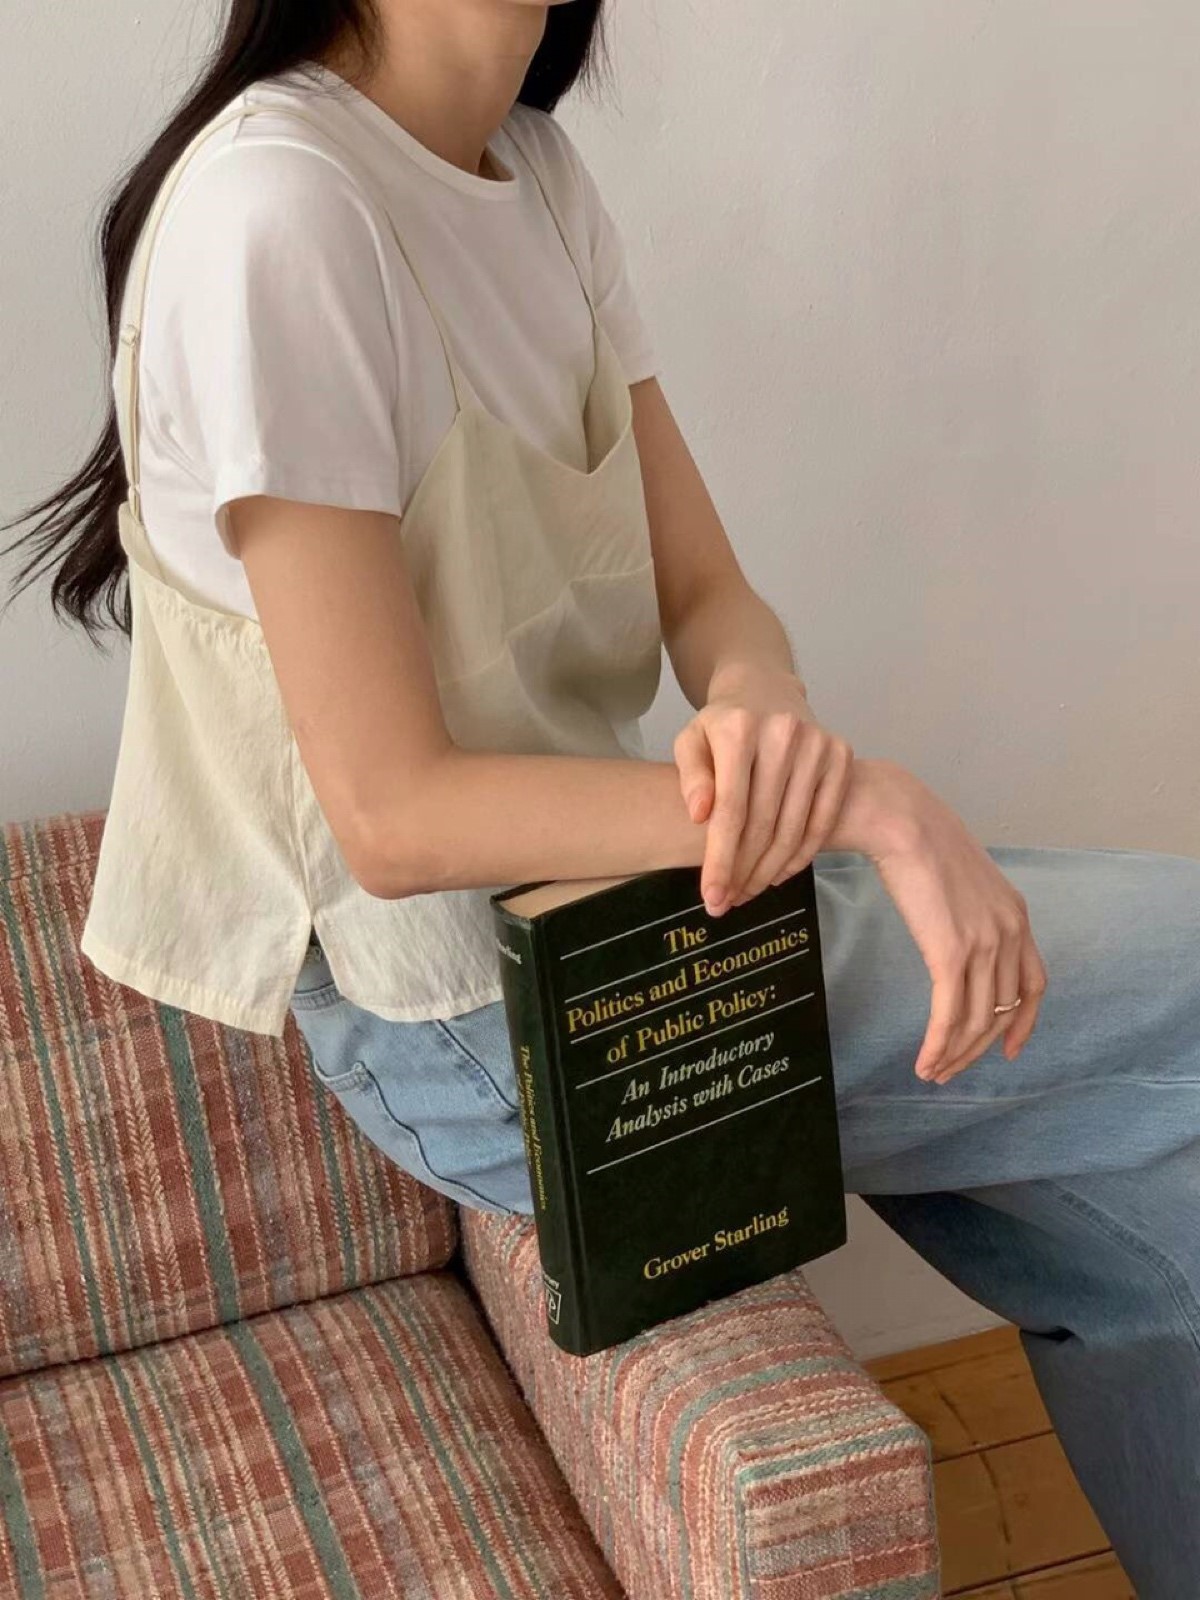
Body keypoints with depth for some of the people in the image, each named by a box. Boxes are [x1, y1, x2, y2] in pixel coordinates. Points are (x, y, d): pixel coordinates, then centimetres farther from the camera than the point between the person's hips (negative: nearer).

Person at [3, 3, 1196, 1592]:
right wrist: (862, 803, -26)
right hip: (484, 1031, -7)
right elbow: (396, 816, -23)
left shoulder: (537, 171, 5)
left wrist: (765, 719, -23)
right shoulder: (276, 208, -21)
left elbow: (708, 592, 1)